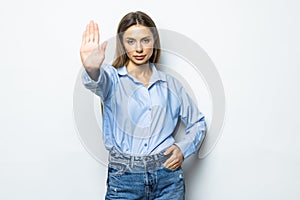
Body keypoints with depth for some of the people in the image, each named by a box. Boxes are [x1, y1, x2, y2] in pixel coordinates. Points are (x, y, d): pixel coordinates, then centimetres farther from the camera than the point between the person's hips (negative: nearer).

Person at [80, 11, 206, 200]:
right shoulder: (113, 78, 0)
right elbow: (99, 82, -25)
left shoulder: (170, 84, 9)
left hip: (168, 176, 2)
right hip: (124, 177, -2)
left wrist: (183, 148, -2)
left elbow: (198, 123, 16)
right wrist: (92, 70, -47)